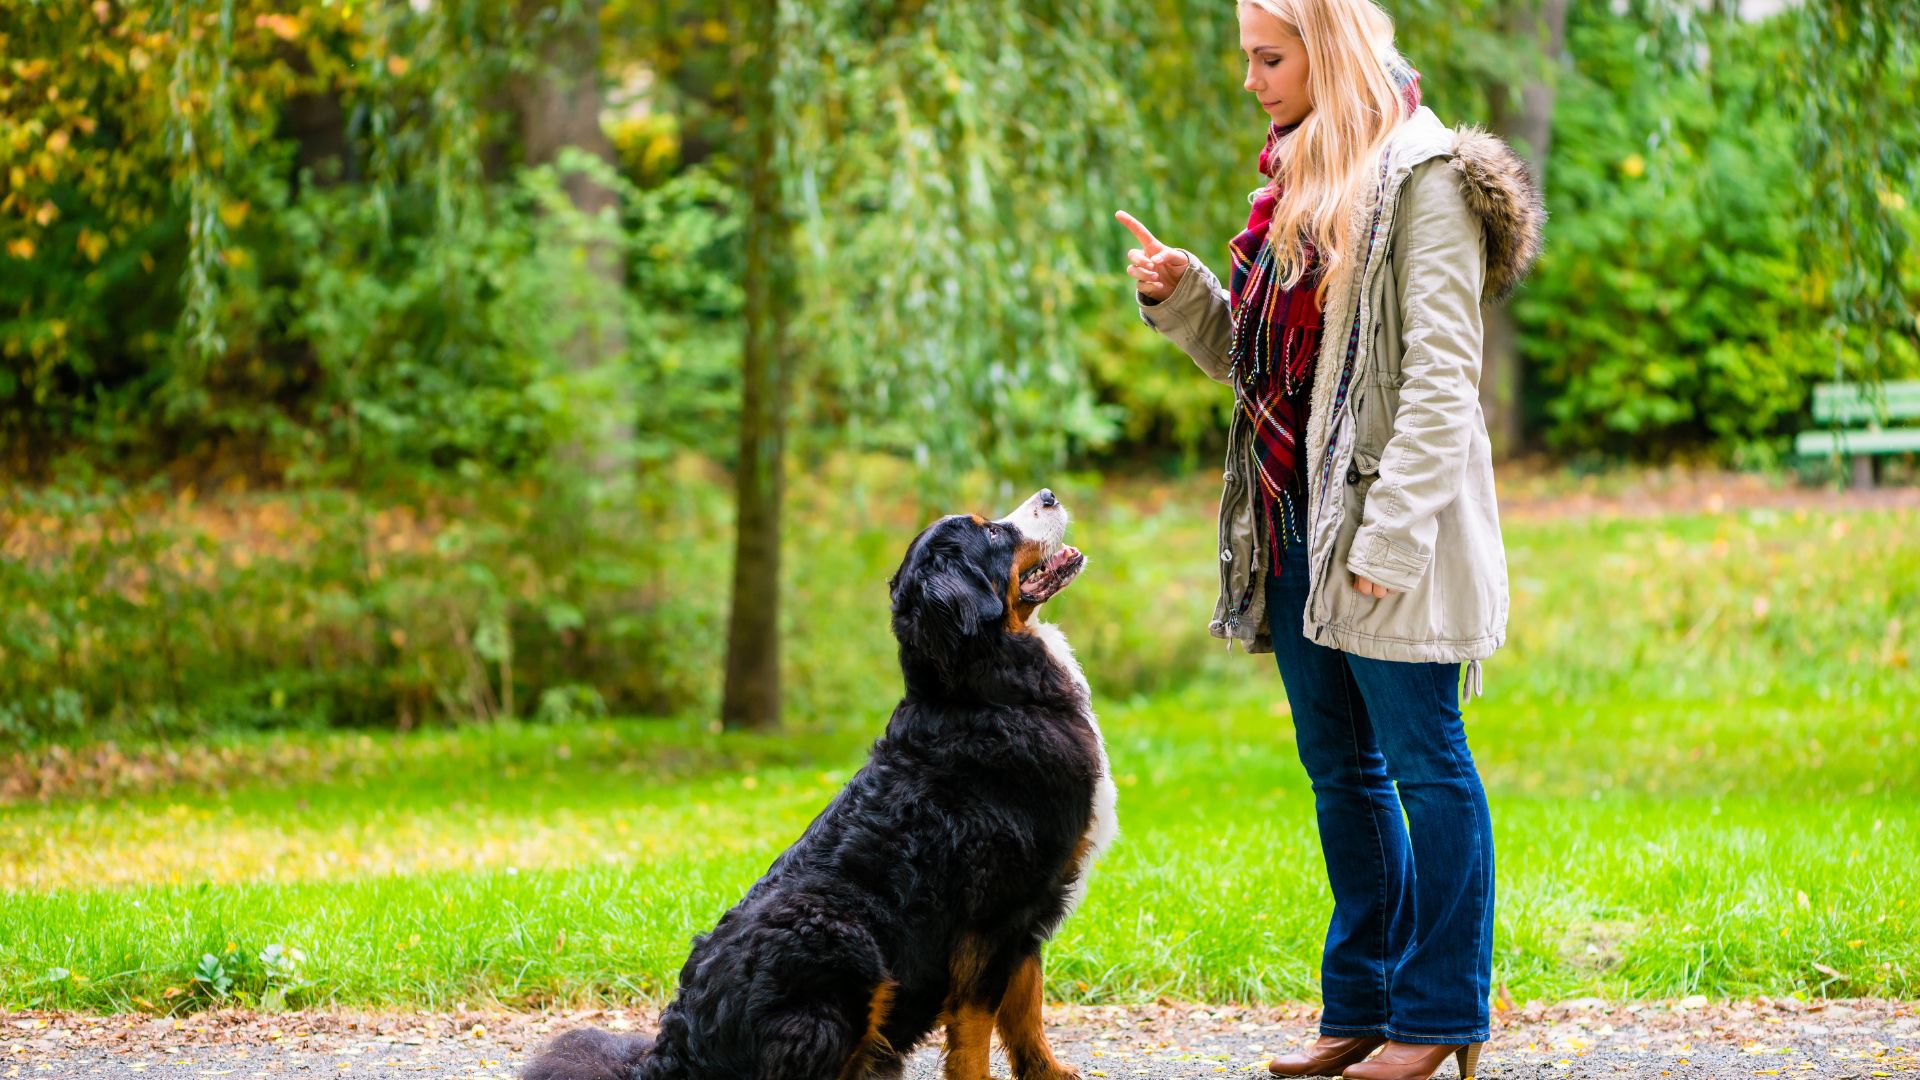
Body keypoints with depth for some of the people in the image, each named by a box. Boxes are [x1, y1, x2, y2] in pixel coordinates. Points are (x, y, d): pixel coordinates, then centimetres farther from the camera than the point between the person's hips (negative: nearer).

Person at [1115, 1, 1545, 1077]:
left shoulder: (1423, 176, -10)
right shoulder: (1297, 180, 16)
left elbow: (1441, 377, -16)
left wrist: (1392, 533, -21)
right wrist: (1183, 297, 4)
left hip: (1385, 517, -9)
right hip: (1295, 518, 9)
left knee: (1424, 762, -1)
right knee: (1338, 767, 13)